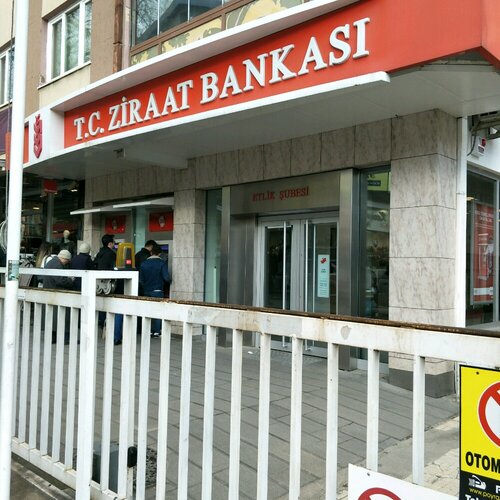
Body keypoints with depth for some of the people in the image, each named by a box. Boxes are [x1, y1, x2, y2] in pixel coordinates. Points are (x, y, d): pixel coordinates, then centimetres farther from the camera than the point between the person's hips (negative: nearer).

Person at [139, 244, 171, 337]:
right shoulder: (162, 263, -8)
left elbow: (140, 278, 4)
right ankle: (156, 331, 3)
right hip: (158, 291, -4)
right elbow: (166, 277, -14)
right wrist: (167, 282, 7)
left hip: (147, 291, 4)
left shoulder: (144, 263, 4)